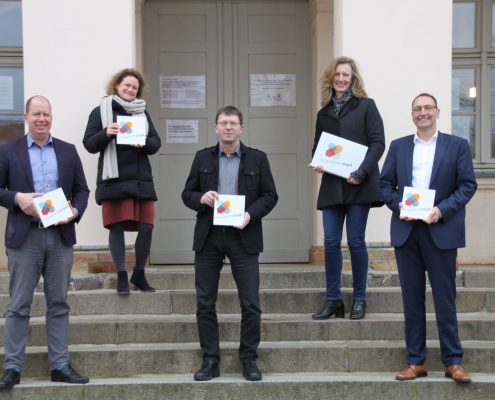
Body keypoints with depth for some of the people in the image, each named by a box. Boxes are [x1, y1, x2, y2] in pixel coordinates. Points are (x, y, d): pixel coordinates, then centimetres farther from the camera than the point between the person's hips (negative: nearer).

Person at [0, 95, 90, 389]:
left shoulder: (68, 151, 10)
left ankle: (60, 366, 12)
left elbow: (82, 189, 10)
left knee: (59, 303, 6)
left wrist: (75, 211, -8)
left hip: (61, 235, 2)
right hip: (24, 236, -2)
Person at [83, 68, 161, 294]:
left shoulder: (142, 112, 14)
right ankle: (122, 275, 8)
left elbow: (156, 143, 10)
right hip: (114, 179, -3)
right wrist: (106, 133, -19)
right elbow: (89, 144, 0)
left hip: (141, 178, 3)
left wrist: (144, 143, -11)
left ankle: (139, 274, 15)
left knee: (147, 226, 0)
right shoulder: (100, 111, 4)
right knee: (116, 226, -1)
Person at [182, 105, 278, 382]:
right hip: (208, 237, 2)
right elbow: (187, 193, 10)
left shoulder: (257, 158, 4)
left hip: (243, 237, -1)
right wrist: (201, 198, -12)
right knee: (205, 303, 3)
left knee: (251, 303, -1)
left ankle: (249, 359, 11)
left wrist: (251, 214, -13)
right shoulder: (203, 157, 9)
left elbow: (270, 195, 3)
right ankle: (210, 360, 13)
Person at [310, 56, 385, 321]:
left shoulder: (366, 106, 2)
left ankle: (359, 299, 10)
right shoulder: (324, 113, 14)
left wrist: (362, 172, -17)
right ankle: (333, 300, 8)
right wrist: (316, 163, -4)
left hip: (358, 185, -4)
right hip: (331, 185, 4)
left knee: (356, 241, -2)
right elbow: (317, 147, 19)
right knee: (331, 242, 0)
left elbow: (378, 142, -5)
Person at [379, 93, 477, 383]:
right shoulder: (398, 146, 12)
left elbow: (468, 185, -2)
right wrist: (398, 206, -8)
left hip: (440, 230, -3)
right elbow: (385, 183, 10)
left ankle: (453, 361, 8)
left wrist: (442, 209, -14)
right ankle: (416, 361, 12)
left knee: (445, 298, 0)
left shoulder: (457, 145, 4)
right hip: (406, 230, 3)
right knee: (412, 298, 6)